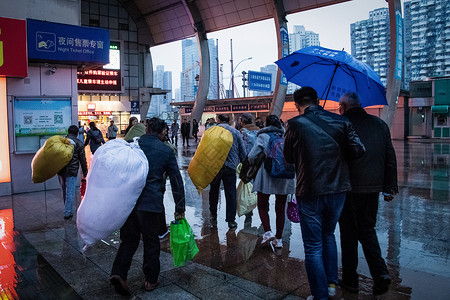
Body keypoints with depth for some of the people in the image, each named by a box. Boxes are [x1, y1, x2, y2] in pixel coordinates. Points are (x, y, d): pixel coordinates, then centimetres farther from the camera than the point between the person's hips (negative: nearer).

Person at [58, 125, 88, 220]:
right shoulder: (79, 143, -3)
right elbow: (82, 159, 0)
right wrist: (85, 172, 9)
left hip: (60, 170, 5)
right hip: (71, 171, -4)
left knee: (64, 191, 17)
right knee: (70, 192, 1)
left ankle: (67, 209, 32)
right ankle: (67, 213, 2)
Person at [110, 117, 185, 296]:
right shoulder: (166, 151, -1)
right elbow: (176, 181, 2)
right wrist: (180, 208, 9)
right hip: (151, 203, -2)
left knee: (129, 240, 17)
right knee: (151, 241, 14)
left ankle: (118, 273, 2)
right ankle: (151, 280, 25)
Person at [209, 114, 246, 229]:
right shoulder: (236, 132, 3)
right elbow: (243, 152, 3)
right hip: (230, 167, -1)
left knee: (213, 191, 18)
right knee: (231, 194, 4)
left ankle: (213, 215, 30)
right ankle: (231, 220, 6)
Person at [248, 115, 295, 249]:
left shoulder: (262, 136, -3)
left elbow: (252, 156, -10)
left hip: (266, 176, -3)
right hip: (284, 177, 3)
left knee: (262, 206, 12)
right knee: (281, 209, 12)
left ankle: (268, 232, -5)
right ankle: (278, 239, 16)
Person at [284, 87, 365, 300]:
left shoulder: (295, 124, -8)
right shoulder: (340, 121, 0)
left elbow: (288, 158, 1)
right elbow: (358, 151, -3)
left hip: (310, 192, -4)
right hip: (337, 189, 4)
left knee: (313, 247, 8)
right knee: (328, 236, 26)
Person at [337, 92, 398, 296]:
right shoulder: (380, 124, 8)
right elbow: (390, 158, 9)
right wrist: (390, 187, 15)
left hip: (348, 188, -4)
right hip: (373, 188, 5)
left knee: (349, 234, 8)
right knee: (368, 230, 19)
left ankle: (350, 280, 19)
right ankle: (380, 272, 6)